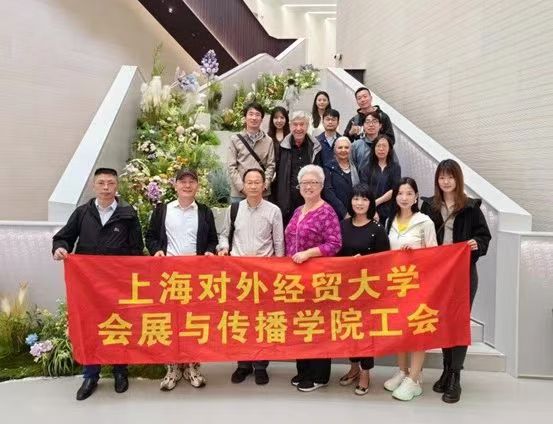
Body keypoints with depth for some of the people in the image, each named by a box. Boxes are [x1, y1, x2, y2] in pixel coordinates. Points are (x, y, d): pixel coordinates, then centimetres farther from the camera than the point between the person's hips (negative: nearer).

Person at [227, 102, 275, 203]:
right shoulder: (235, 139, 5)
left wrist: (264, 185, -9)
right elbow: (231, 166, 0)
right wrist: (242, 187, -10)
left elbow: (271, 165, 5)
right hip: (238, 193, 0)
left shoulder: (268, 141, 7)